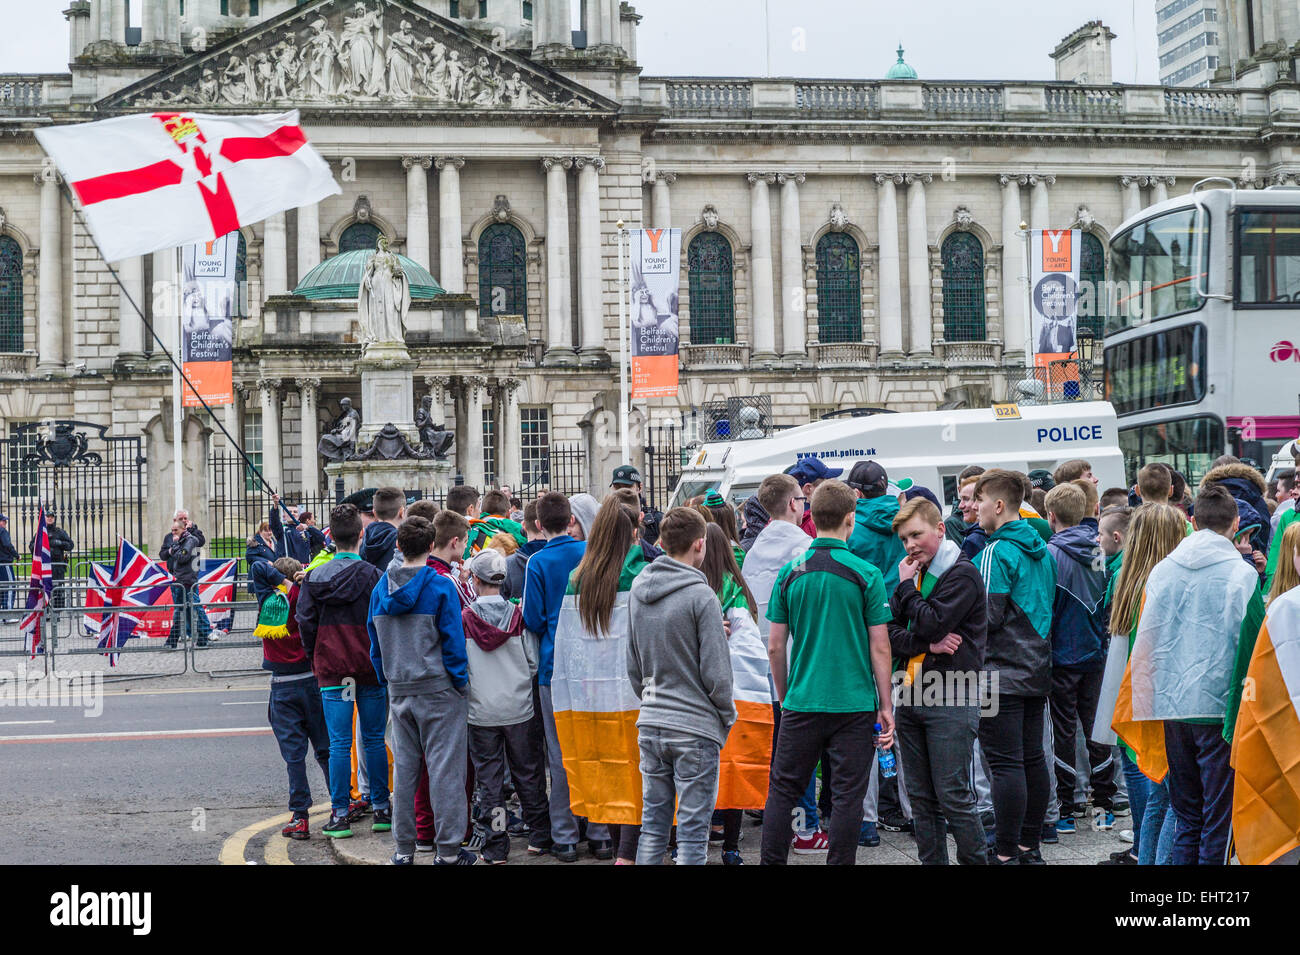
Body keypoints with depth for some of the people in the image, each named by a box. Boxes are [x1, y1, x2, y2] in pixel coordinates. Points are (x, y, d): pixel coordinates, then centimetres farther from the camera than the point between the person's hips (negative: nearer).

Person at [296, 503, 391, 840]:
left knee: (339, 743, 3)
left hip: (331, 671, 1)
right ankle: (381, 809, 13)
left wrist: (316, 661, 15)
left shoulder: (314, 578, 0)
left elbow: (305, 623, 3)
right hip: (370, 670, -1)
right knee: (374, 739, 8)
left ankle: (339, 814, 2)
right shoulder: (373, 576, -7)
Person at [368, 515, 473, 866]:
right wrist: (461, 681, 0)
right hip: (439, 690, -5)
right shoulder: (440, 587, -11)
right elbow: (453, 641, -11)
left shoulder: (380, 589, 5)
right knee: (444, 769, 0)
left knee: (404, 768, 11)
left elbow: (375, 643, 10)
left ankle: (403, 848, 16)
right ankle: (448, 850, 3)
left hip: (399, 692, 5)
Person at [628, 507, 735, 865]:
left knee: (653, 825, 13)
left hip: (649, 726, 6)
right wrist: (727, 716, 3)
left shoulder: (637, 590, 6)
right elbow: (716, 672, -12)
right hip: (695, 728, -6)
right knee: (692, 831, 1)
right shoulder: (700, 596, -14)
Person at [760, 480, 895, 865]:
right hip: (855, 704, -2)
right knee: (848, 796, 5)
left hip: (801, 703, 2)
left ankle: (771, 862, 14)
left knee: (783, 789, 12)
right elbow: (879, 648, -6)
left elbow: (775, 647, 4)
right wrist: (886, 705, 3)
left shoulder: (790, 573, 1)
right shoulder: (866, 574, -7)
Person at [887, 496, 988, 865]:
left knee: (953, 797, -6)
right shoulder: (913, 575, 15)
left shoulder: (962, 575, -7)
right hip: (911, 696, 7)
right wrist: (927, 644, -11)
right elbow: (890, 633, 7)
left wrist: (906, 587, -5)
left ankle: (976, 860, 6)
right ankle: (931, 861, 17)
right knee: (921, 797, 10)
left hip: (951, 702, -7)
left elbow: (930, 624, -18)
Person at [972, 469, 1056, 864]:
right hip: (1037, 669, 9)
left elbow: (988, 616, -17)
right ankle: (1030, 846, 21)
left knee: (1006, 763, -6)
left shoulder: (997, 551, -14)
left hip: (1002, 672, -9)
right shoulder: (1041, 550, 12)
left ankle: (1006, 853, -4)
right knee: (1033, 757, 13)